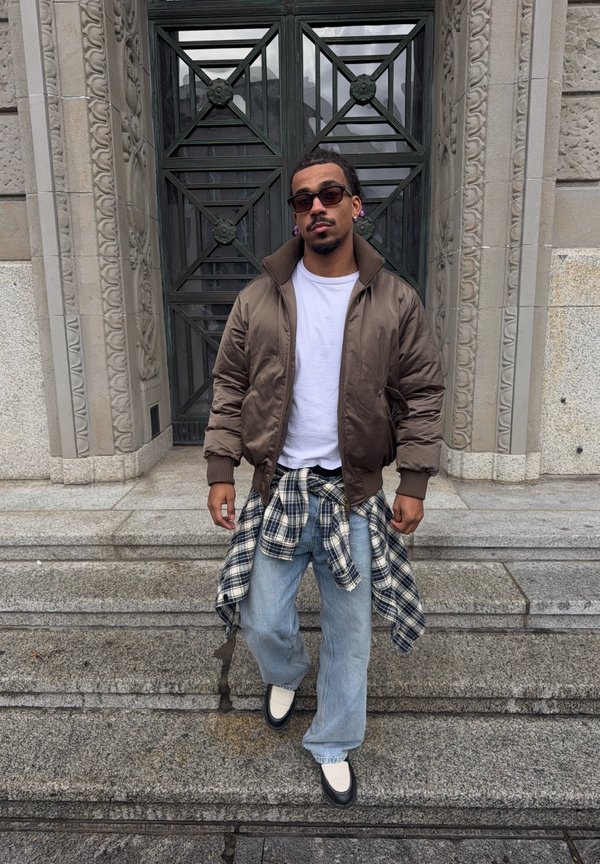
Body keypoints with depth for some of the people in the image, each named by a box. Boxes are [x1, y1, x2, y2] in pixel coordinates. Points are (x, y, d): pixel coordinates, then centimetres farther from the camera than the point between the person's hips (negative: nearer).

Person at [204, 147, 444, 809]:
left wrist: (414, 483, -5)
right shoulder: (259, 300, 0)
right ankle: (286, 674, 47)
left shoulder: (395, 302, -2)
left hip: (354, 494, 0)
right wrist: (220, 471, -2)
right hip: (276, 488, 1)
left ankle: (333, 744, 37)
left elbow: (420, 396, 0)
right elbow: (230, 389, 3)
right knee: (263, 624, 9)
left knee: (350, 630, 12)